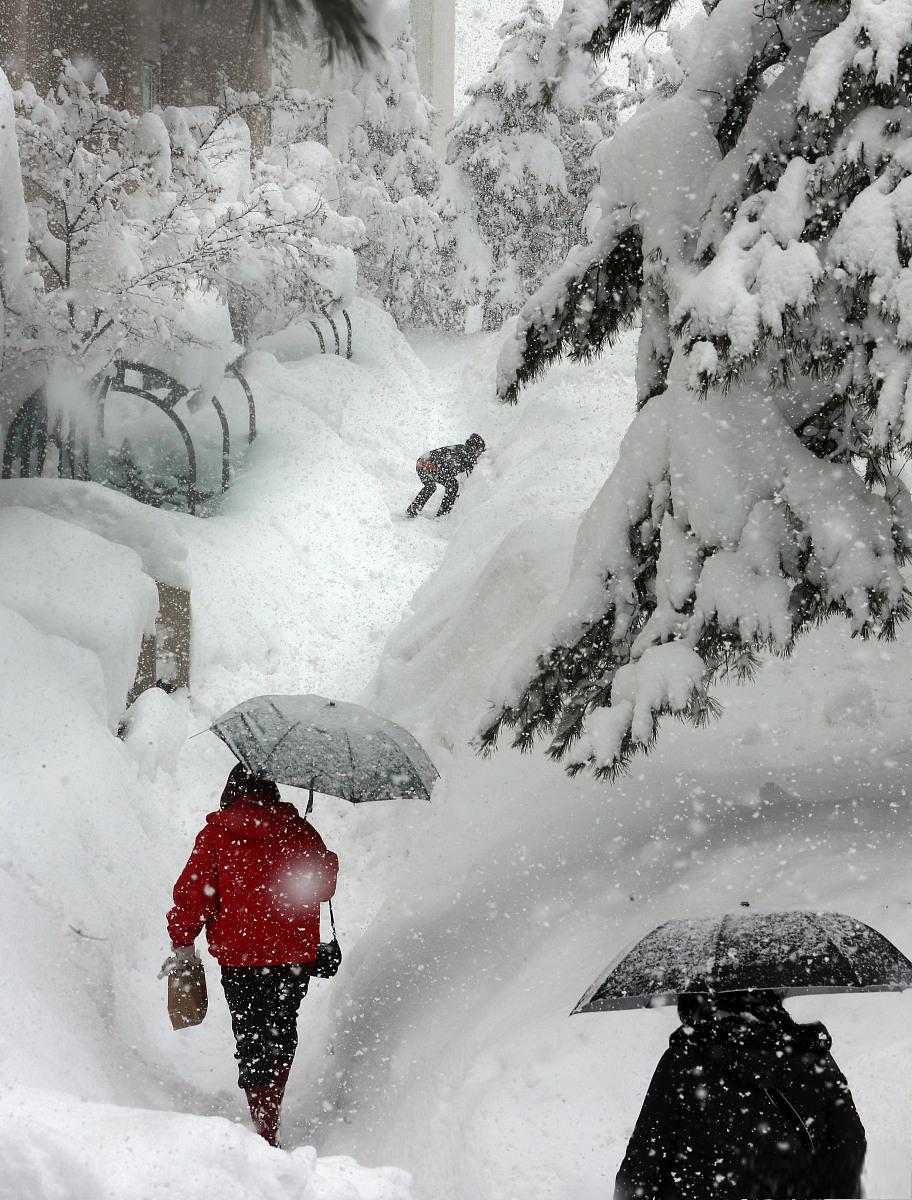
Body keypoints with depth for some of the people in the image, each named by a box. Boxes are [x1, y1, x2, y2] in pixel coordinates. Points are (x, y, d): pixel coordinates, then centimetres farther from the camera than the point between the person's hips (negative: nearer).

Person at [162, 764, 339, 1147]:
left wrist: (183, 942, 3)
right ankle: (272, 1113, 30)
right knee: (282, 1033, 22)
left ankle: (266, 1132, -2)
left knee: (252, 1043, 4)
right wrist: (327, 864, 33)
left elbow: (194, 893, -7)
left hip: (241, 957, -3)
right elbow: (323, 885, 12)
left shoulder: (216, 835, -5)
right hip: (295, 955, 3)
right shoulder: (300, 830, 1)